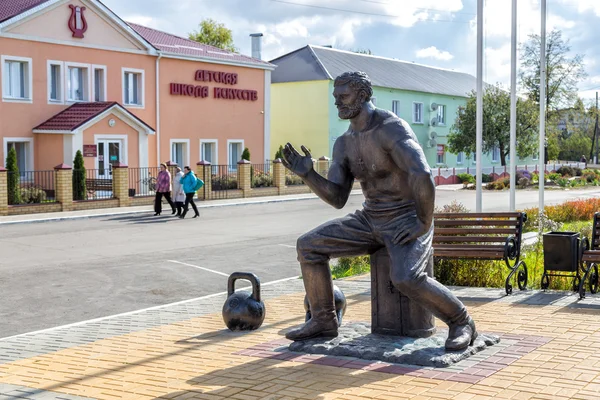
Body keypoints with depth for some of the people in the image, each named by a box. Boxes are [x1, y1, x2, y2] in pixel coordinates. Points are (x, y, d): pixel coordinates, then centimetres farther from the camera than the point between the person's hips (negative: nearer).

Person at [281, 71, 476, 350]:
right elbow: (337, 198, 0)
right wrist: (307, 174, -15)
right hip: (371, 221, 8)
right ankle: (323, 321, 7)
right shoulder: (344, 143, 6)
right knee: (308, 246, -4)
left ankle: (461, 323, -9)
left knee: (406, 278, -35)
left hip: (407, 222, -7)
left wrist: (424, 223, -27)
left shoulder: (393, 128, -21)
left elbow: (422, 175, -35)